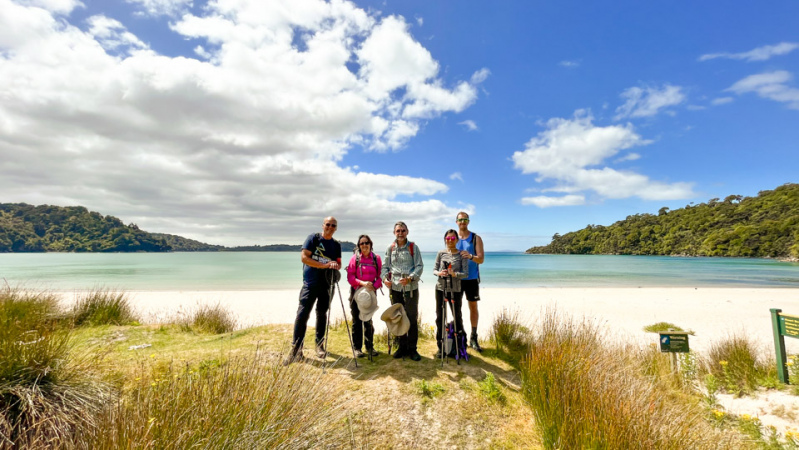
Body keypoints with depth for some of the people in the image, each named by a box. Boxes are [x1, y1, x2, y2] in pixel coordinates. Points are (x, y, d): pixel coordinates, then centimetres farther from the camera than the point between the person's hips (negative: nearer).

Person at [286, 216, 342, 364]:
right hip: (310, 284, -4)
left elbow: (338, 263, 10)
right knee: (302, 314, -7)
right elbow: (304, 257, -12)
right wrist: (324, 265, -20)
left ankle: (320, 345, 23)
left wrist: (336, 265, -15)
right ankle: (296, 349, 0)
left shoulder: (337, 245, 10)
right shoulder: (313, 238, -3)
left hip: (326, 284, 4)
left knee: (322, 314, 11)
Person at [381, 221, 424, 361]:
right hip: (395, 287, 3)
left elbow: (419, 266, -5)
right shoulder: (390, 248, 8)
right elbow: (385, 266, 10)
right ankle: (402, 346, 26)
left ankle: (412, 348, 16)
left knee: (412, 318, 3)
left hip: (411, 287, -3)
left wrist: (410, 278, -19)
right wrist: (385, 278, -8)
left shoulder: (413, 247, -1)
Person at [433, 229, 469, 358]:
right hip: (440, 288, 2)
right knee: (440, 317, 6)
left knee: (457, 316, 6)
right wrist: (439, 273, -15)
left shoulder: (462, 254, -1)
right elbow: (434, 269, 7)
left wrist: (454, 274, -24)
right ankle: (440, 346, 19)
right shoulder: (441, 253, 5)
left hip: (456, 289, -2)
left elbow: (465, 273, -6)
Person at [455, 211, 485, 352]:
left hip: (472, 278, -1)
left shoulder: (476, 238, -1)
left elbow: (481, 259, -9)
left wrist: (471, 256, -30)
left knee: (473, 306, 6)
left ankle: (473, 338, 16)